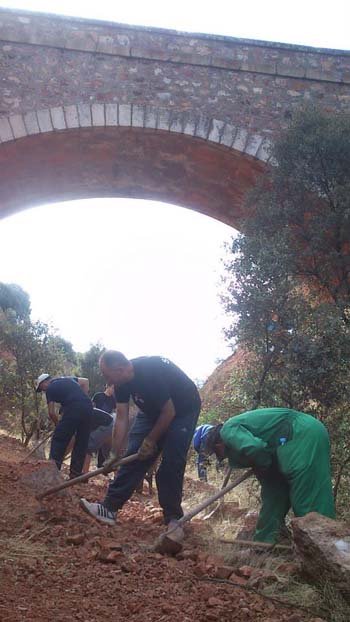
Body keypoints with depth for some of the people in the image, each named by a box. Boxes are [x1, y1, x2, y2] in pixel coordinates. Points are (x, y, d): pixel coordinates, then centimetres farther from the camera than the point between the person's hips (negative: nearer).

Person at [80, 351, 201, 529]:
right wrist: (115, 455, -7)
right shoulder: (122, 381, -13)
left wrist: (151, 440, -17)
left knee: (172, 462, -14)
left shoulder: (151, 373, -37)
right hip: (153, 409, 7)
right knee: (134, 455, -4)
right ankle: (110, 508, -3)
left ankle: (173, 518, -1)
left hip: (183, 409, -7)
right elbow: (121, 419, -7)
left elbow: (169, 412, -28)